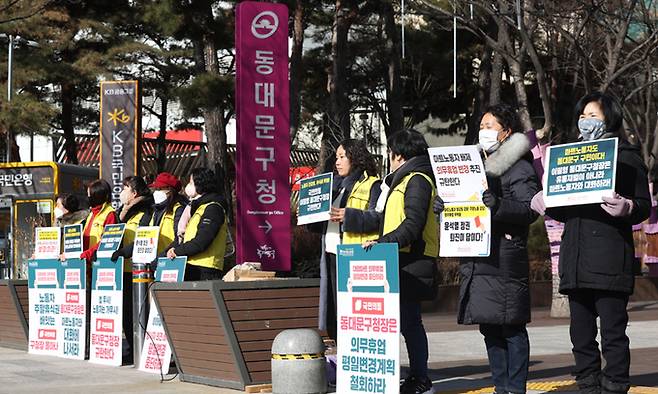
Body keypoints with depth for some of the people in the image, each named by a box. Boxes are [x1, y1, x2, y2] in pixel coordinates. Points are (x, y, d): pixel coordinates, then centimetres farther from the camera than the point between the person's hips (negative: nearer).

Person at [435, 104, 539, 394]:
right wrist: (444, 206, 6)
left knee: (511, 327, -5)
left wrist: (498, 205, -28)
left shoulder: (518, 168, -3)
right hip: (477, 261, 8)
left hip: (505, 259, -8)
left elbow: (530, 209, -14)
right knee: (489, 329, 10)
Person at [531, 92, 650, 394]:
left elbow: (644, 207, -2)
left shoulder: (626, 156, 2)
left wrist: (626, 208, -22)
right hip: (576, 260, 6)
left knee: (613, 332, -5)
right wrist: (546, 207, 3)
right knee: (581, 333, 9)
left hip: (610, 259, -6)